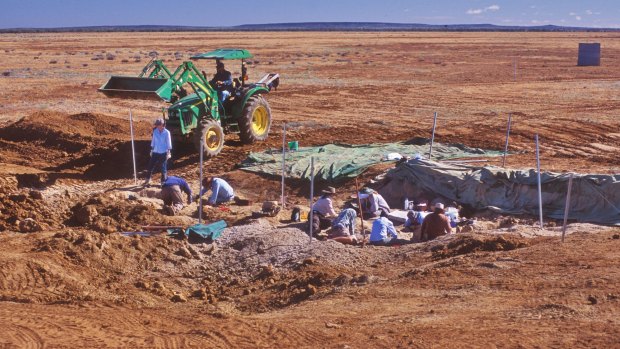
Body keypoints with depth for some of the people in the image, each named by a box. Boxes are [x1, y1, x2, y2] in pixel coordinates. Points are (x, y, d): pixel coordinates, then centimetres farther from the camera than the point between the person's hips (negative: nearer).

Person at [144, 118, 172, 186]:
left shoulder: (167, 132, -9)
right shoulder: (155, 131, 1)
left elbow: (169, 143, -5)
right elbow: (153, 141, 11)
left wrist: (168, 152, -7)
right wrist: (152, 150, 13)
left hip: (163, 153, -4)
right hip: (155, 152, 4)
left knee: (163, 168, 1)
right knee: (150, 166, 6)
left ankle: (163, 182, 13)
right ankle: (147, 180, 21)